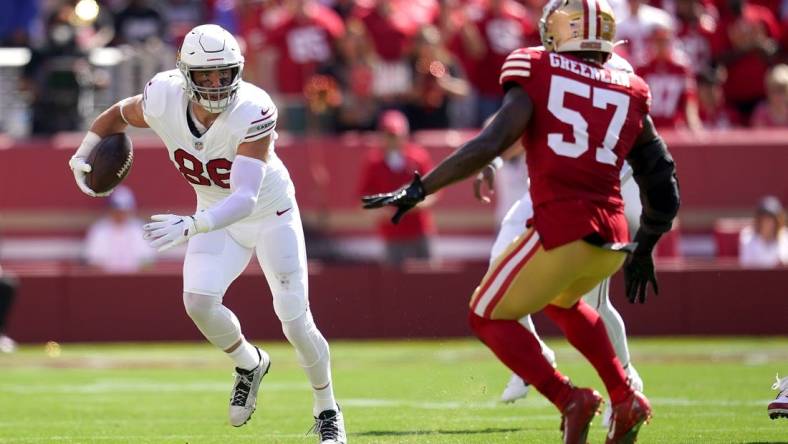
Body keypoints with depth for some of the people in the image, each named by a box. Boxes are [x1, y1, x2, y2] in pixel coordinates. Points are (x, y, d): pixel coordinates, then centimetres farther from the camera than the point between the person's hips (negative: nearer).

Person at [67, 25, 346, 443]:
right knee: (199, 301, -18)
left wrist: (191, 226, -56)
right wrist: (82, 155, -8)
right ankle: (249, 364, 13)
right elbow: (119, 113, 2)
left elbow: (245, 198, -43)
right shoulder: (164, 100, -23)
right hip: (217, 216, 3)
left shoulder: (253, 112, -36)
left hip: (271, 215, -3)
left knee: (296, 322, -4)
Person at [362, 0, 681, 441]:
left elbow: (490, 145, -11)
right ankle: (626, 400, 25)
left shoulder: (538, 76, 0)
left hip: (561, 230, -6)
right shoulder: (630, 95, 14)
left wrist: (419, 189, -8)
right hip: (612, 238, 6)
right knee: (561, 300, 35)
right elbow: (661, 180, 19)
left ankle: (569, 400, -7)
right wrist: (644, 250, 31)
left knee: (489, 317, 12)